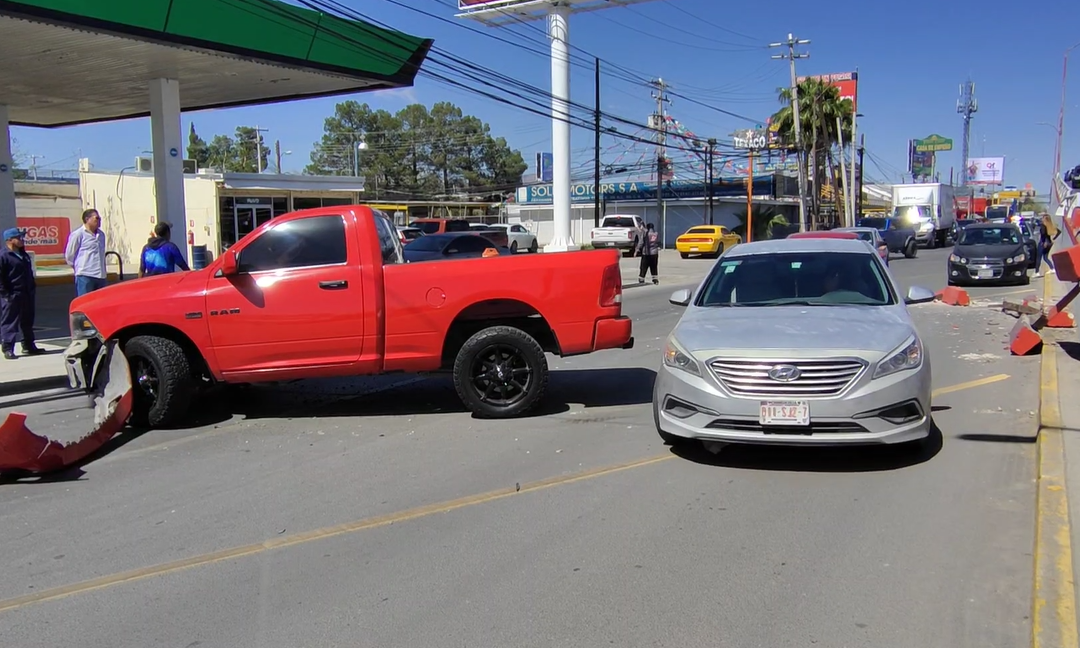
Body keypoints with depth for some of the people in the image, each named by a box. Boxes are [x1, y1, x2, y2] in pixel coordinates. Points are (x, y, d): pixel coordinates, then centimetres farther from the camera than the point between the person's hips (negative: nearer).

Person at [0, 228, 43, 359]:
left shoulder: (23, 254, 16)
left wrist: (33, 288, 18)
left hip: (27, 295, 9)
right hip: (12, 296, -9)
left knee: (27, 321, 15)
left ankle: (29, 346, 24)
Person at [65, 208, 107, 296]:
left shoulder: (101, 234, 14)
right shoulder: (78, 234, -7)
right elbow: (69, 255, -1)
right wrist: (77, 267, 9)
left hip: (101, 275, 7)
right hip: (85, 276, -7)